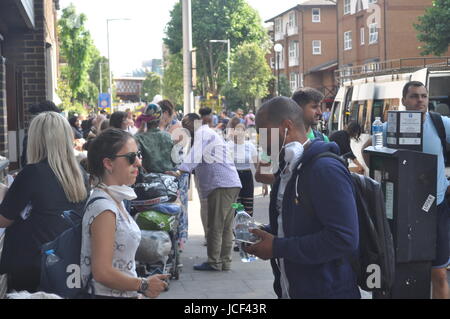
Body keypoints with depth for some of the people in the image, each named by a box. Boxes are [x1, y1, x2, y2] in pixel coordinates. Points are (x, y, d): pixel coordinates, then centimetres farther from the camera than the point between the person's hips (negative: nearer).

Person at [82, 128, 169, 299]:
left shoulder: (116, 200, 10)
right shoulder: (103, 208, -20)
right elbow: (103, 272, -24)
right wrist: (143, 285, -12)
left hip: (124, 293, 9)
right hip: (108, 294, -9)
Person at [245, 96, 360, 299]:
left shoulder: (326, 169, -19)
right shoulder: (288, 170, 12)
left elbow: (344, 238, -28)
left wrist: (278, 247, -22)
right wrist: (263, 233, 5)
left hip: (325, 291, -9)